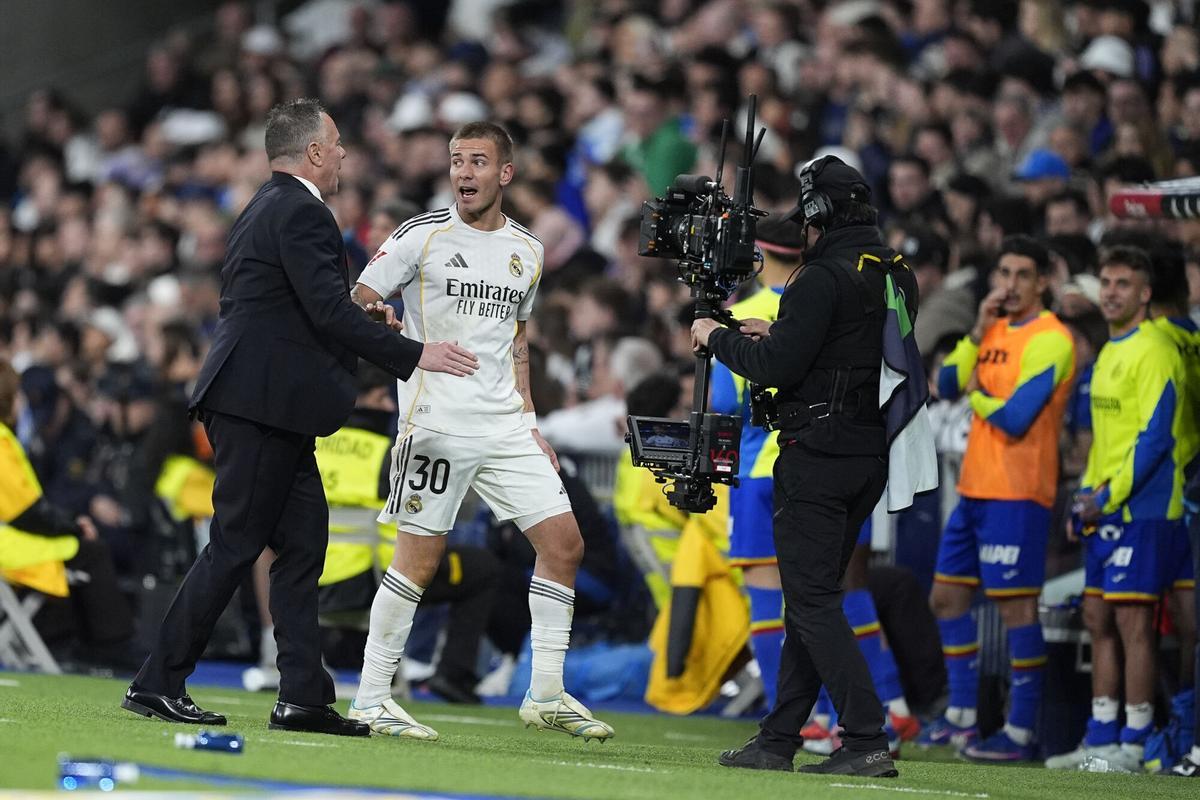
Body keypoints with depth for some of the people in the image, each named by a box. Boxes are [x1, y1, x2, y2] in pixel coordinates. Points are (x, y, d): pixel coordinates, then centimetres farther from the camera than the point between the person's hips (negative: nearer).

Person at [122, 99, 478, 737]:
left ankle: (304, 697, 7)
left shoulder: (264, 210, 19)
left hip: (258, 403, 11)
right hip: (261, 406, -11)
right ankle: (158, 685, -2)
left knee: (303, 543, 8)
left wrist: (369, 319, 18)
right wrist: (414, 355, -15)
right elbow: (331, 313, -20)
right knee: (235, 546, -6)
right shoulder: (301, 214, -13)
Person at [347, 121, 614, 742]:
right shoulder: (421, 235, -3)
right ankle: (370, 700, 3)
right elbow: (354, 306, -5)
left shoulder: (527, 252, 13)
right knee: (419, 558, -7)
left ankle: (546, 696, 10)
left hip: (505, 428, 6)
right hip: (436, 423, -6)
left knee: (564, 544, 1)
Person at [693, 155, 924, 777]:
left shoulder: (825, 277, -15)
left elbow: (777, 367, -18)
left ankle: (867, 742, -14)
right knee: (810, 597, 14)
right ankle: (778, 741, 17)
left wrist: (718, 339, -1)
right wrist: (775, 333, 24)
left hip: (818, 456, -9)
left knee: (812, 599, -6)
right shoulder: (899, 277, 12)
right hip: (872, 455, 9)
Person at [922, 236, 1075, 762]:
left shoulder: (1050, 339, -11)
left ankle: (1021, 732, -5)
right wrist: (978, 332, -4)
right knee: (947, 597, 12)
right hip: (975, 487, 9)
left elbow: (1016, 418, -18)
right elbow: (947, 384, 7)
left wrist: (977, 395, 0)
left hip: (1016, 492, -9)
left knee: (1016, 607, -8)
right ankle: (961, 717, 22)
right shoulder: (996, 330, 15)